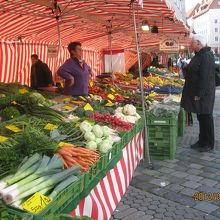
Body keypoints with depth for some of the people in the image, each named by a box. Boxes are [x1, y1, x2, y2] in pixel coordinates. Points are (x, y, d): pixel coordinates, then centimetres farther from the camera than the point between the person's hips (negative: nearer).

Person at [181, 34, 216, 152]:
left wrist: (199, 94, -23)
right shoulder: (198, 55, 12)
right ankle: (202, 141, 27)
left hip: (203, 93, -9)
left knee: (205, 117, 2)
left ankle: (209, 144, 15)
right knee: (200, 117, 16)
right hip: (196, 92, 9)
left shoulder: (206, 56, -18)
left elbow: (205, 77, -23)